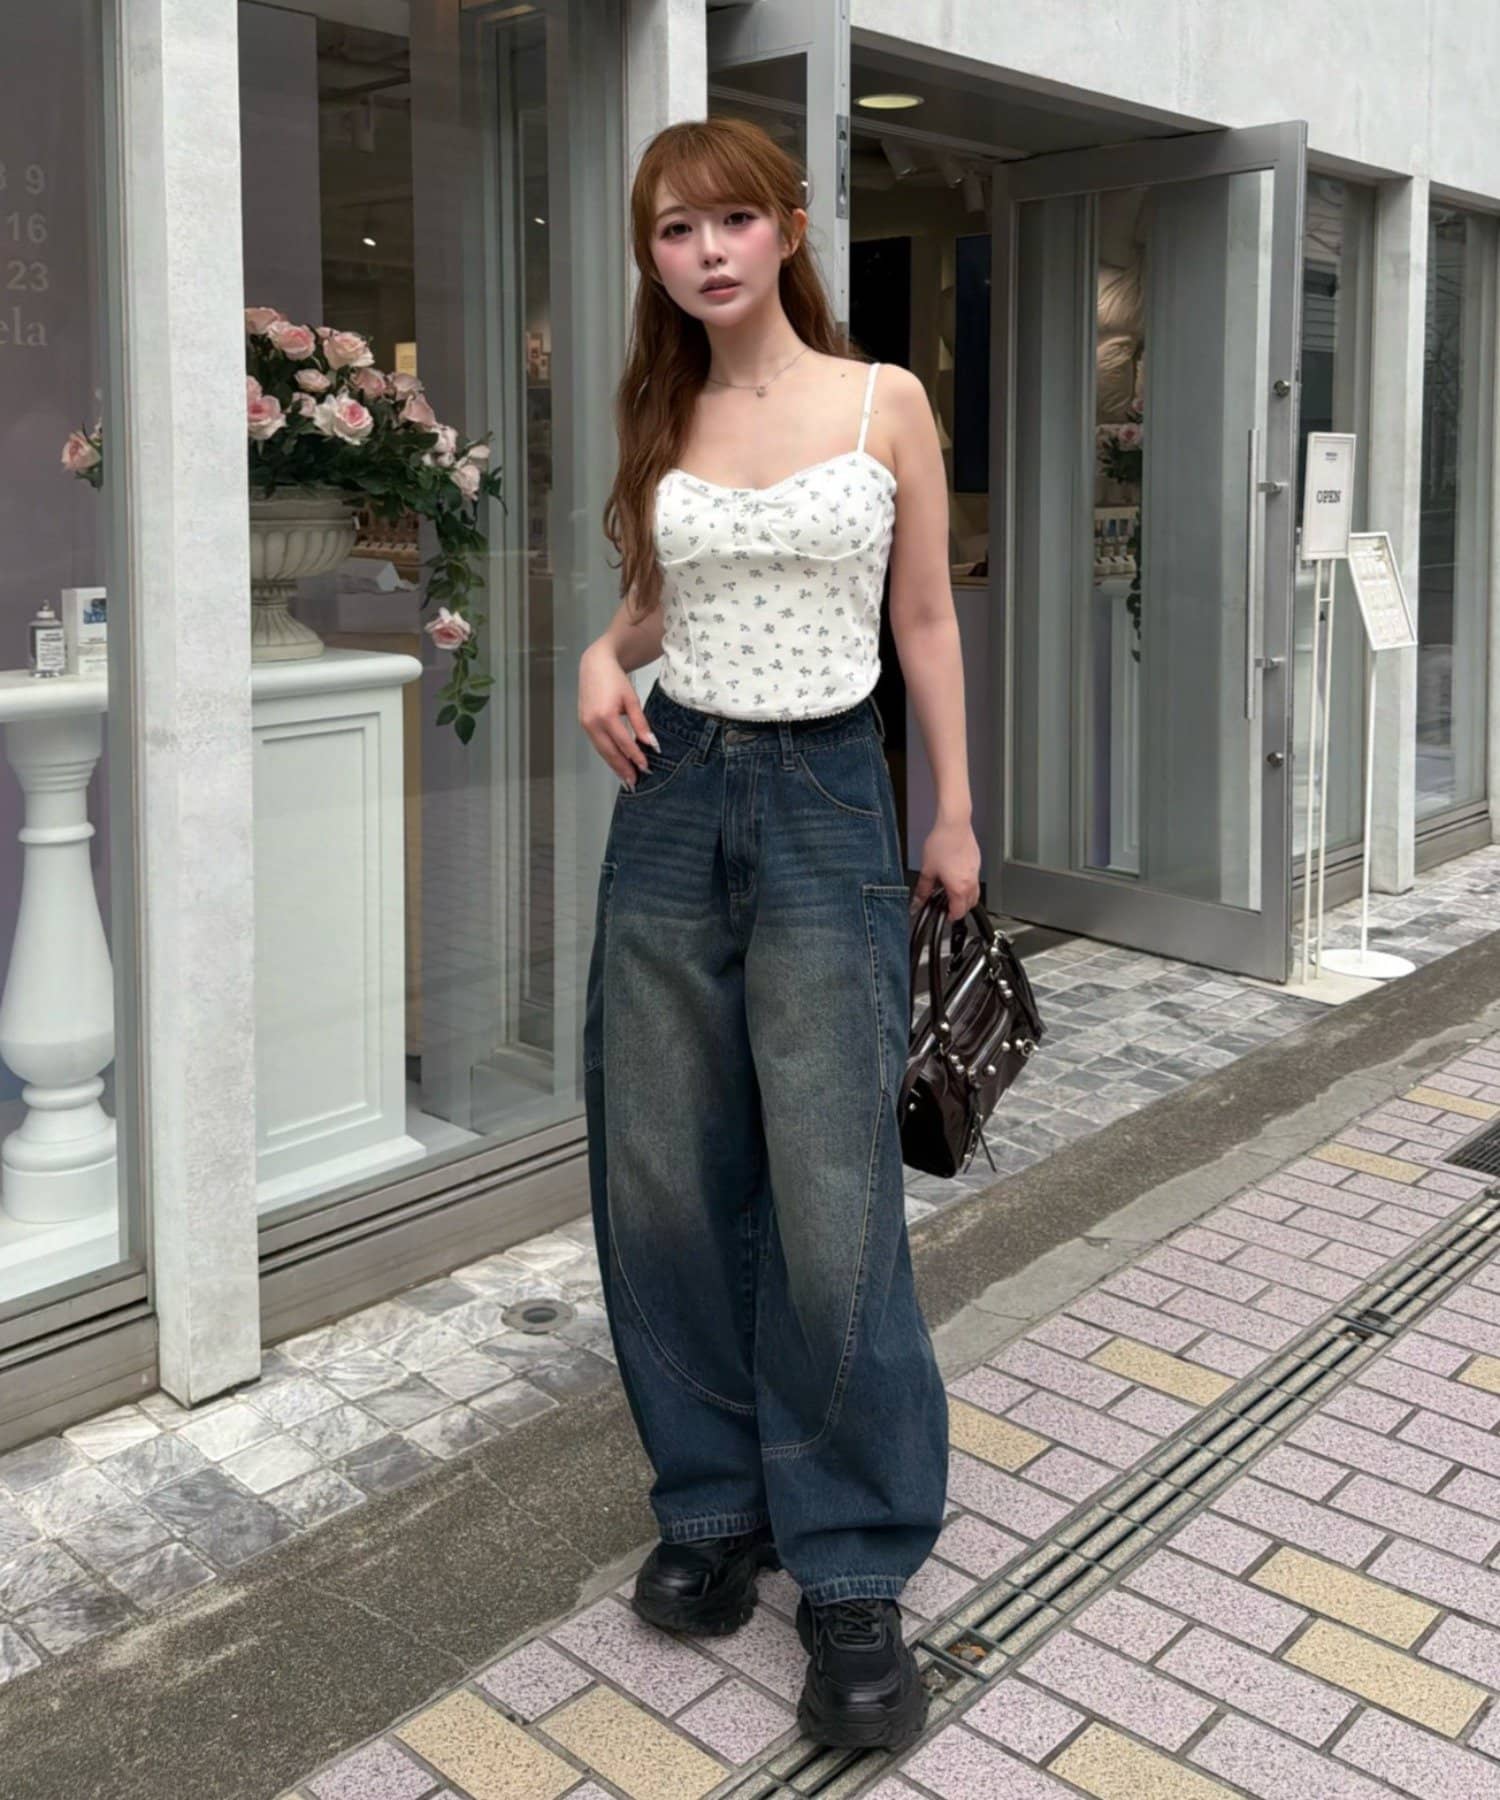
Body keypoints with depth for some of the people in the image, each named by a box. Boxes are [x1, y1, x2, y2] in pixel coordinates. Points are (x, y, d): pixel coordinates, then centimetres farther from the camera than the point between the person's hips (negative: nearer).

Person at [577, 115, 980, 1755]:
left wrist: (954, 814, 6)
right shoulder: (658, 419, 10)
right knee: (661, 1175, 6)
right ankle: (712, 1503, 24)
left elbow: (925, 620, 5)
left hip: (826, 797, -4)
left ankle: (855, 1569, 8)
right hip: (673, 793, 4)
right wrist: (602, 660, -2)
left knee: (831, 1195, -7)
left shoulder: (885, 403, 1)